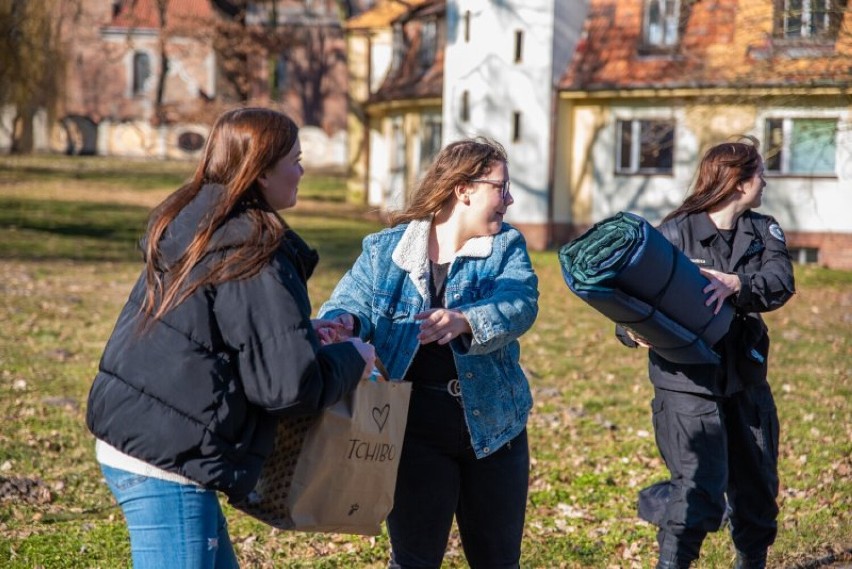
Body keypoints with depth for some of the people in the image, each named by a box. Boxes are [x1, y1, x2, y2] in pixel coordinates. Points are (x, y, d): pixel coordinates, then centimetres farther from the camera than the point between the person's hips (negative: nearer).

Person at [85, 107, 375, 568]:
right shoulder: (255, 254, -16)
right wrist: (352, 359, 1)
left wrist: (298, 329, 21)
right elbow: (291, 384, -18)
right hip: (167, 465, -9)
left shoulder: (186, 225, 9)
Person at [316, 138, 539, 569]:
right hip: (416, 430, -2)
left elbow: (519, 304, -16)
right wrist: (342, 323, -36)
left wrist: (464, 321, -37)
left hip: (492, 425, 2)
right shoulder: (384, 250, 0)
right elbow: (348, 303, -10)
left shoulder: (506, 247, 2)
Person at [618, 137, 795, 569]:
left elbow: (780, 281, -12)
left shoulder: (764, 231, 6)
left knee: (757, 489, 17)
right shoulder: (675, 232, -8)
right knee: (700, 494, -16)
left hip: (746, 382, 6)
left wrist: (736, 285, -32)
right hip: (687, 383, -5)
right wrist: (634, 330, -31)